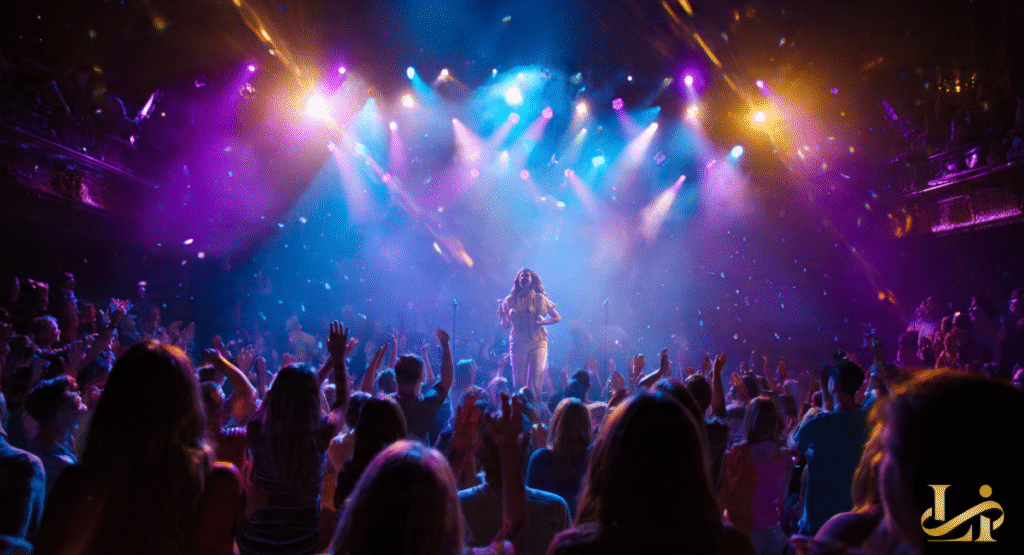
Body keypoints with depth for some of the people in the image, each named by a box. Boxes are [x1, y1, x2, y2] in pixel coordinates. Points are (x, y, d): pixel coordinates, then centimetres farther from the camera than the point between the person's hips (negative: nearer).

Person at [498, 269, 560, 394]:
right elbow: (506, 325, 11)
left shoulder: (540, 298, 6)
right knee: (519, 381, 0)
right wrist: (503, 314, -9)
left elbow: (558, 318, 10)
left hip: (537, 342, -1)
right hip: (518, 343, 1)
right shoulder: (511, 300, 8)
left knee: (535, 379, -10)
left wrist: (542, 322, -7)